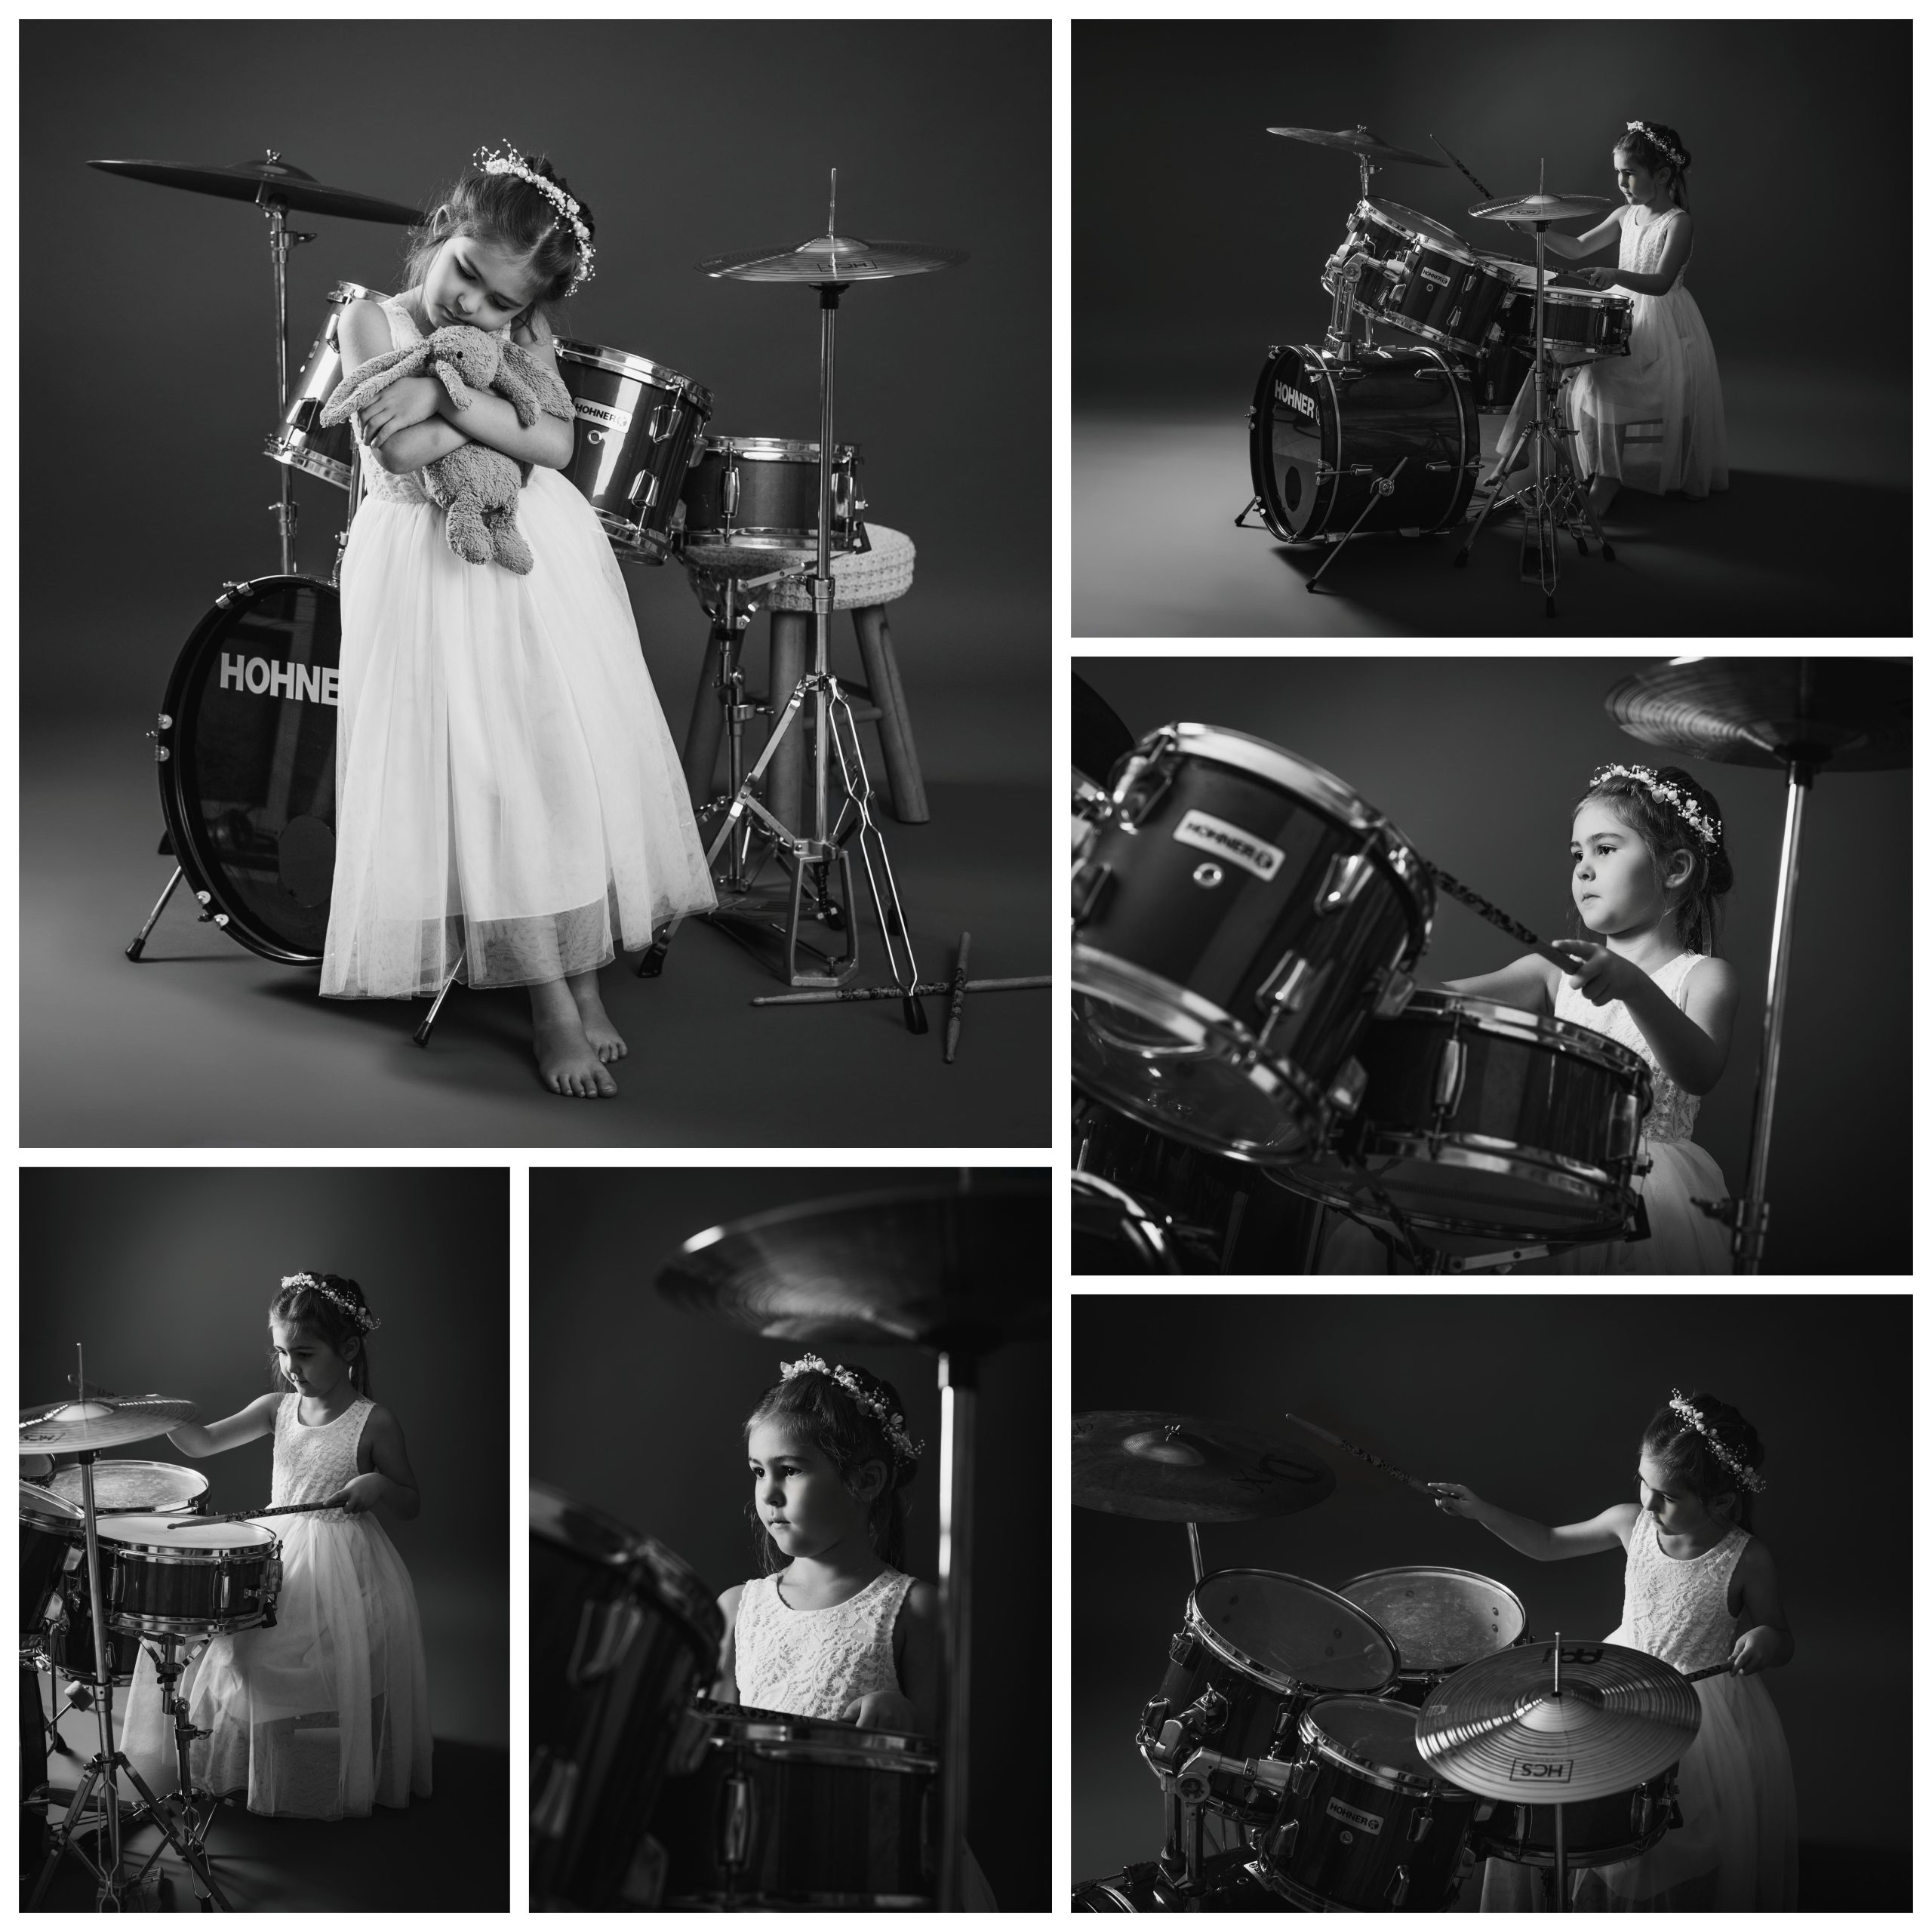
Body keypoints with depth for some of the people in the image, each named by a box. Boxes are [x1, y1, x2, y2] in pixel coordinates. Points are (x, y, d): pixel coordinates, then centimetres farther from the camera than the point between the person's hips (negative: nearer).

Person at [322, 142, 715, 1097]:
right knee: (482, 777, -8)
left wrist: (448, 393, -20)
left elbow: (557, 445, -11)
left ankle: (580, 973, 6)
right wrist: (505, 403, -12)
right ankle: (551, 1000, -3)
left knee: (573, 758, -2)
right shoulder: (371, 322, -5)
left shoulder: (523, 334, 4)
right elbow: (399, 453, -18)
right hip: (430, 573, -3)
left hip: (540, 561, 3)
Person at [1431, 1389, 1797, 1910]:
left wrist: (1766, 1640, -28)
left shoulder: (1747, 1562, -19)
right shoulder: (1631, 1521, -8)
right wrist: (1479, 1510, -5)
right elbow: (1548, 1543, 7)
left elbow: (1781, 1639, -4)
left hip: (1700, 1700, -4)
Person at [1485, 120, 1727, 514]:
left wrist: (1616, 275, -43)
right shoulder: (1626, 215, 8)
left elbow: (1661, 282, -27)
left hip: (1660, 324, -8)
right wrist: (1535, 230, 0)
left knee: (1605, 380, -28)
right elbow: (1578, 248, 15)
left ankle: (1606, 481, -20)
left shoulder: (1677, 222, -14)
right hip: (1622, 313, 8)